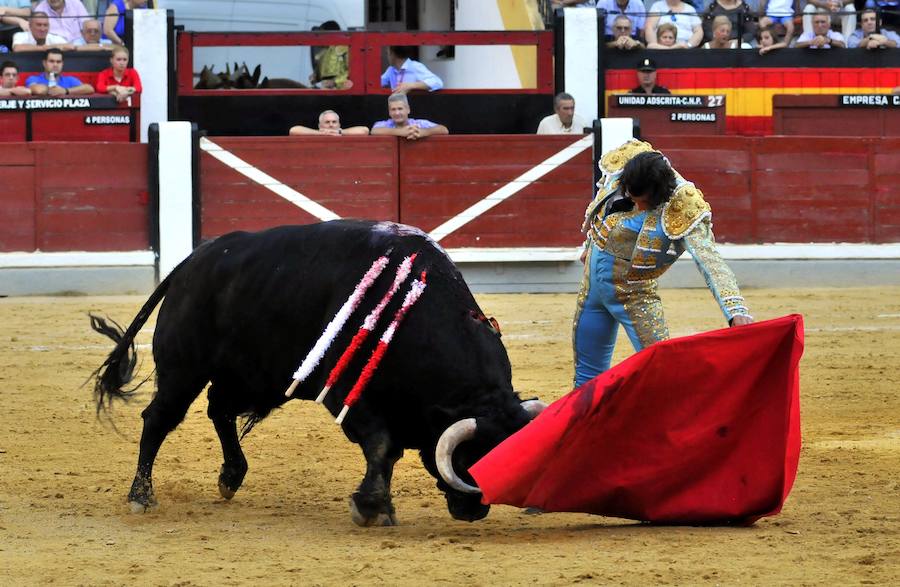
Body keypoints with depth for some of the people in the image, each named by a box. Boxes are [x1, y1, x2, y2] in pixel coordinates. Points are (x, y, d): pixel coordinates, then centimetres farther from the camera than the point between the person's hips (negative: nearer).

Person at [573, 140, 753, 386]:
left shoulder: (683, 210, -26)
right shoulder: (618, 171, -11)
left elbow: (710, 262, -36)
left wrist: (737, 310, -49)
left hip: (634, 296, -5)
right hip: (592, 283, 5)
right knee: (588, 376, 13)